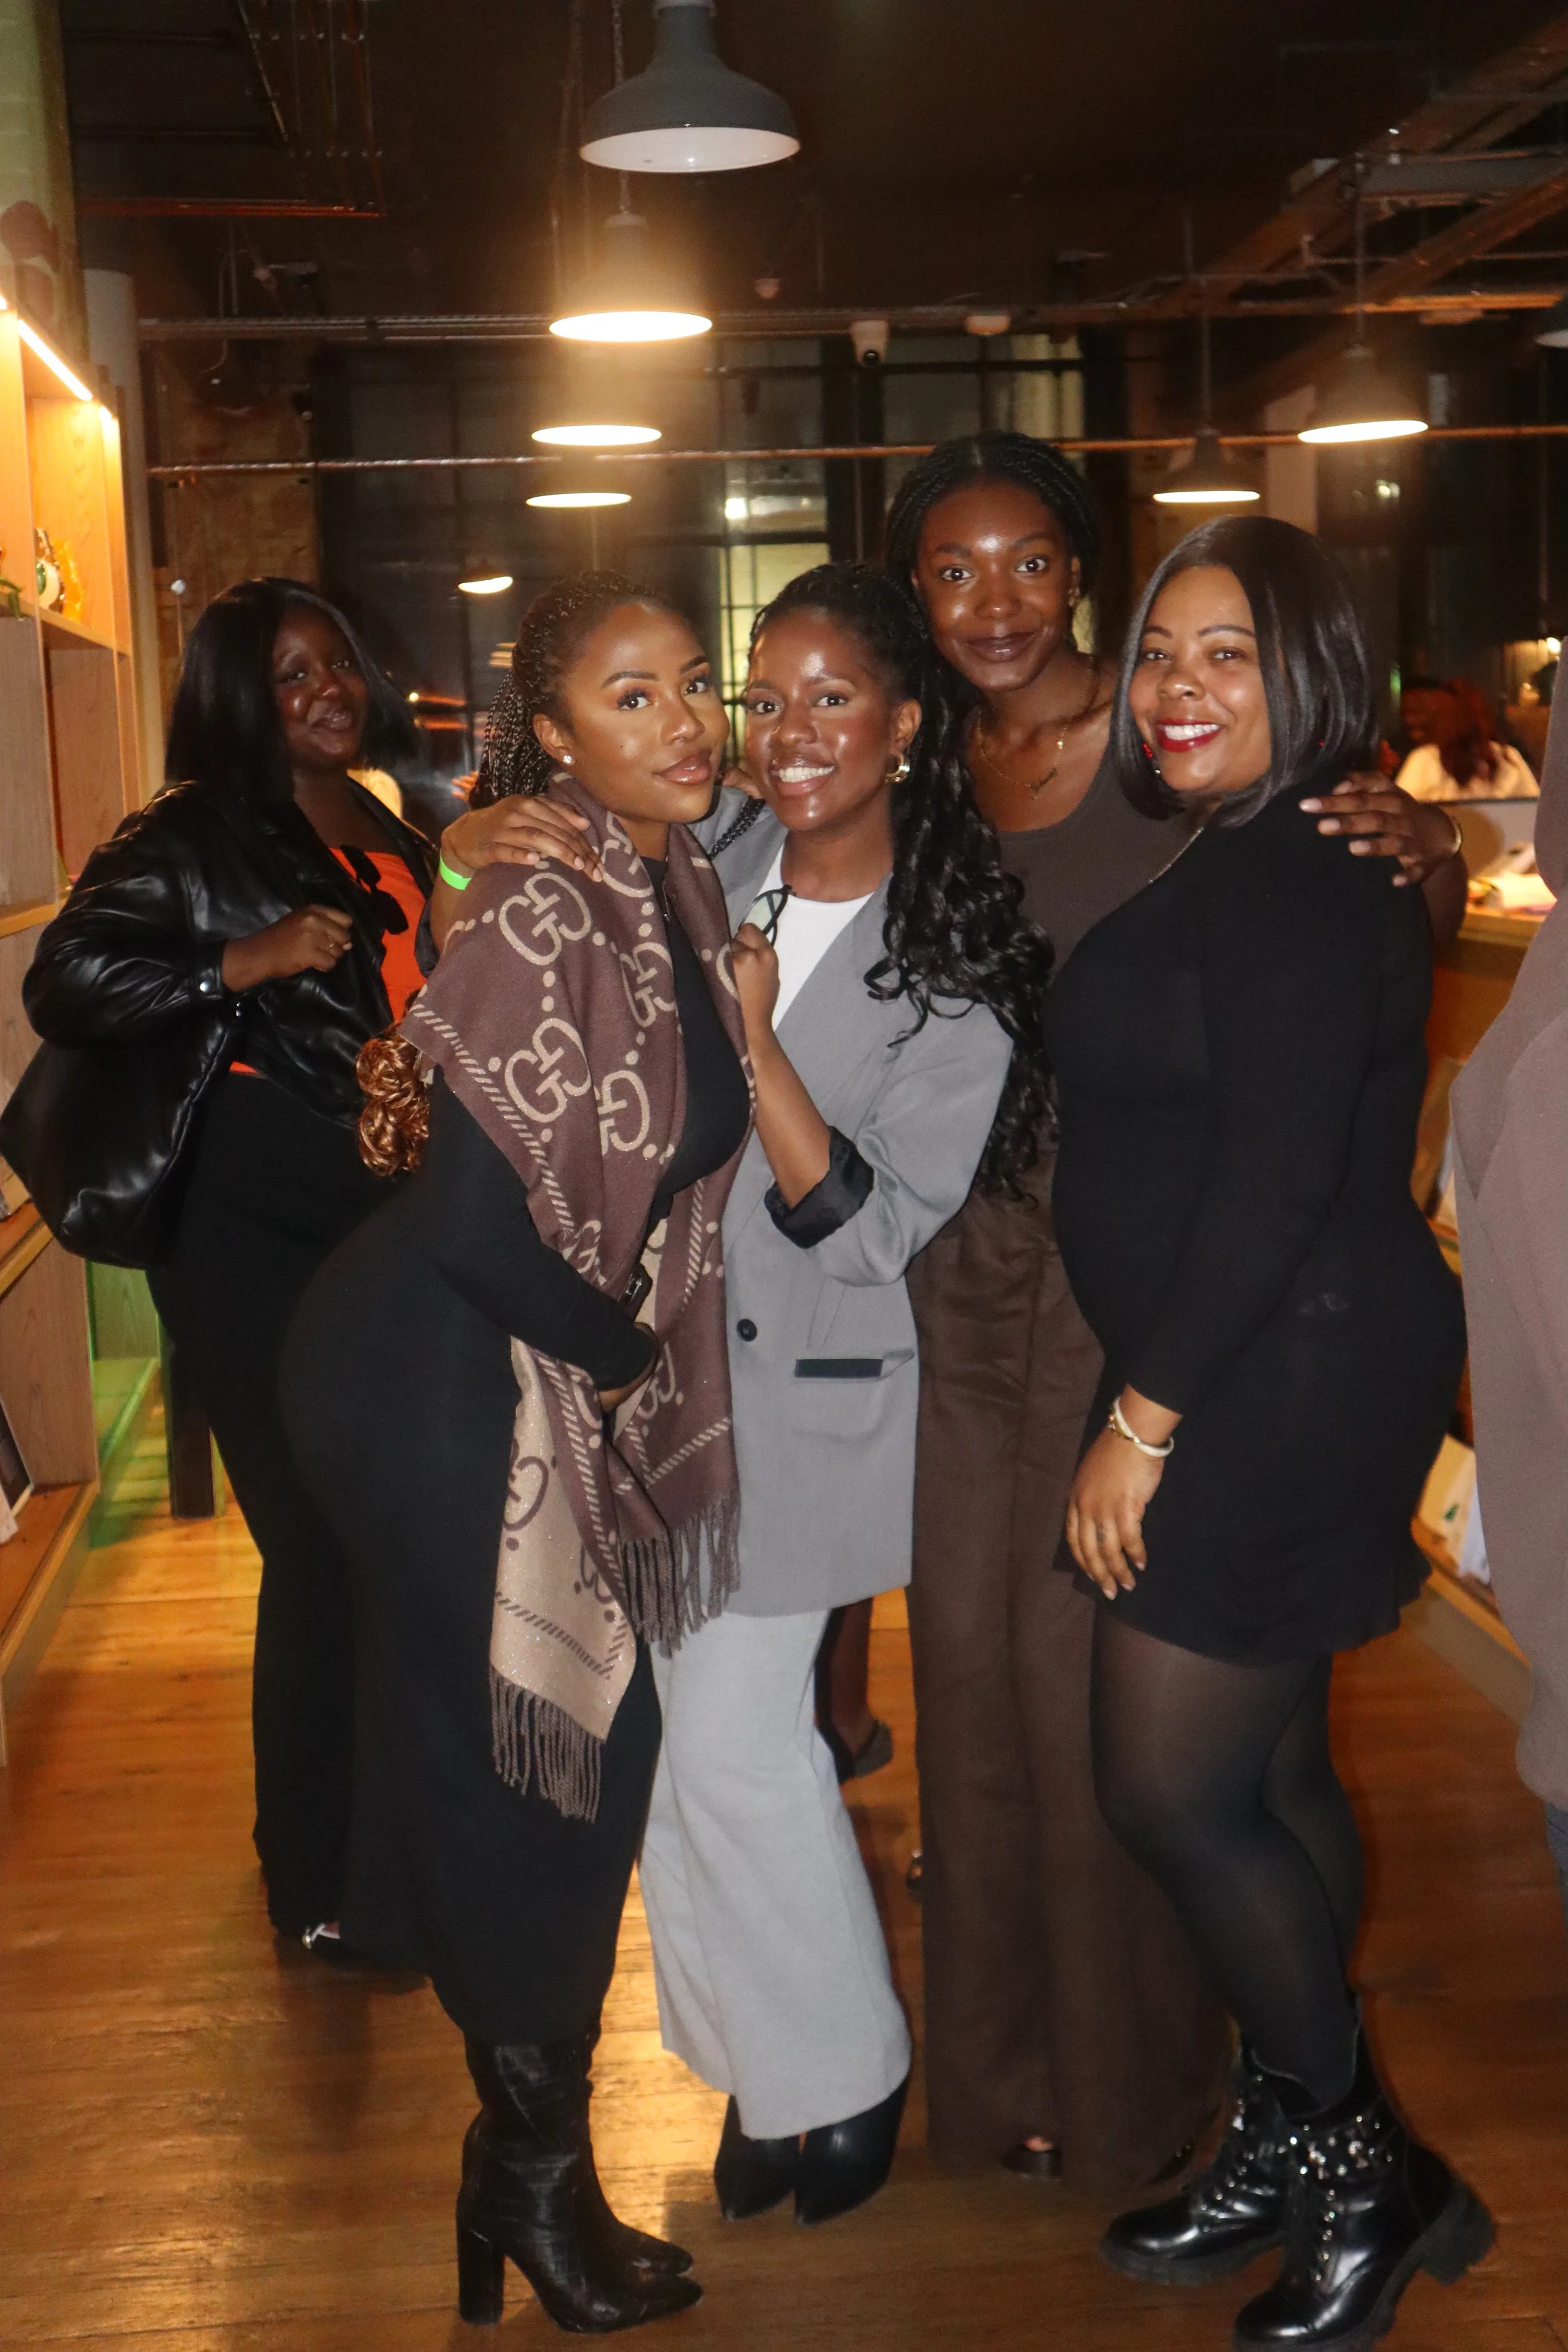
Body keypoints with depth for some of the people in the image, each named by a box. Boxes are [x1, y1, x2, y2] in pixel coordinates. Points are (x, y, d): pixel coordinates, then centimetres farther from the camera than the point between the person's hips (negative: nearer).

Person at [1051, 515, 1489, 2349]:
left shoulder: (1296, 879, -16)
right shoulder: (1234, 868, 15)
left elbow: (1276, 1181, -22)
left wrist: (1143, 1416, -17)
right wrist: (1150, 1402, 11)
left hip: (1290, 1377, -10)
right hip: (1249, 1385, 10)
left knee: (1173, 1790, -4)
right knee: (1266, 1782, 15)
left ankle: (1367, 2174, 15)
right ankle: (1287, 2147, 30)